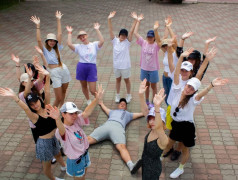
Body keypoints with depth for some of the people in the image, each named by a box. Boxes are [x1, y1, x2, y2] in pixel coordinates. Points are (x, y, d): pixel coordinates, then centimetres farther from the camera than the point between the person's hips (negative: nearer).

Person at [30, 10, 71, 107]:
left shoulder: (57, 48, 6)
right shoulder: (44, 50, -3)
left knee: (64, 91, 17)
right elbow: (39, 40, -18)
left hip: (64, 70, 5)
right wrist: (38, 26, -23)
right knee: (58, 98, -4)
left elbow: (59, 34, 4)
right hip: (54, 73, -5)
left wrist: (58, 20, 2)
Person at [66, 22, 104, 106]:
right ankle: (88, 100, 42)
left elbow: (102, 41, -16)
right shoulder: (79, 47, 3)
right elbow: (69, 44, -12)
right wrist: (69, 33, -6)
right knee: (84, 86, 18)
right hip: (81, 67, 2)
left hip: (92, 68, -2)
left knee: (93, 90, -3)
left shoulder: (94, 45, 2)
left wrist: (97, 30, -14)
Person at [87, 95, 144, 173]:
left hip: (118, 127, -4)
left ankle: (131, 165, -56)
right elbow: (105, 108, 64)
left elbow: (142, 113, 48)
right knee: (88, 139, -23)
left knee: (122, 147, -33)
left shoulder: (128, 114, 41)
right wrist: (101, 103, 81)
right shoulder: (112, 111, 45)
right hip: (106, 125, 4)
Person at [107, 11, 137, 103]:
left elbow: (131, 31, -21)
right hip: (116, 65, 2)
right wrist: (109, 19, -26)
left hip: (125, 65, -2)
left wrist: (135, 20, -30)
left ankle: (128, 95, 30)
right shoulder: (115, 40, -6)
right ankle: (117, 95, 33)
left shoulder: (127, 42, -11)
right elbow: (110, 30, -15)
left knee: (126, 80, 13)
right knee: (118, 79, 17)